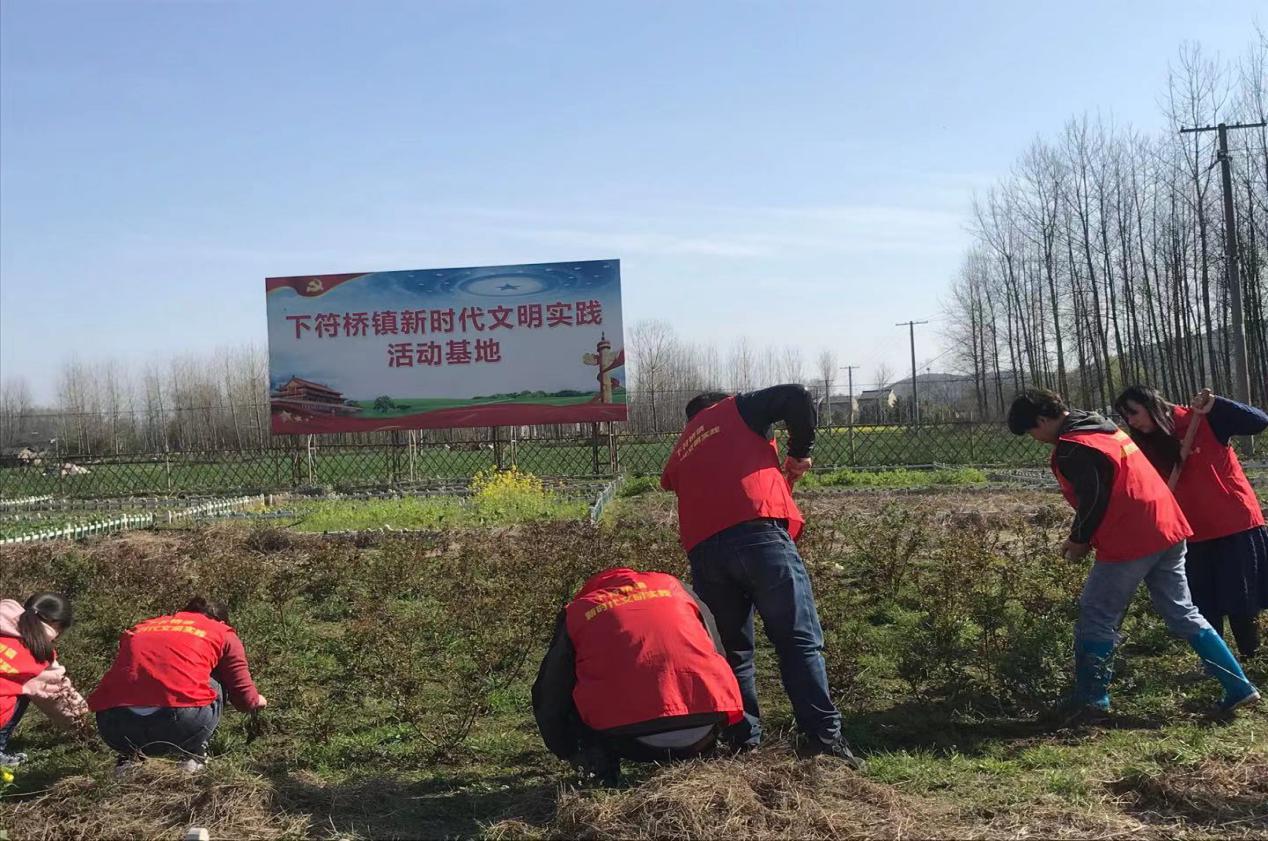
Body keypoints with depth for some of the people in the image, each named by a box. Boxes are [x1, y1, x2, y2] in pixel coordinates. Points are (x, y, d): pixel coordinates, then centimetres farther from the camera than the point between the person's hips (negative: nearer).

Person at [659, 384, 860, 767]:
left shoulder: (680, 452, 33)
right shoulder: (737, 408, 19)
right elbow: (799, 397, 6)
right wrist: (800, 452, 18)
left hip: (702, 551, 4)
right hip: (758, 533, -4)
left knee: (735, 649, 16)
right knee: (800, 641, -1)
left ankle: (744, 742, 13)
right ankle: (826, 737, -7)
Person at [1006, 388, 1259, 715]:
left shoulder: (1071, 449, -14)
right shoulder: (1103, 427, 17)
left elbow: (1092, 501, -16)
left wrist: (1079, 541, 1)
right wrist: (1084, 535, 18)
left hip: (1130, 542, -9)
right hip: (1167, 529, 9)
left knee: (1095, 619, 3)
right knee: (1183, 614, 17)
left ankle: (1090, 700, 9)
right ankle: (1239, 687, 17)